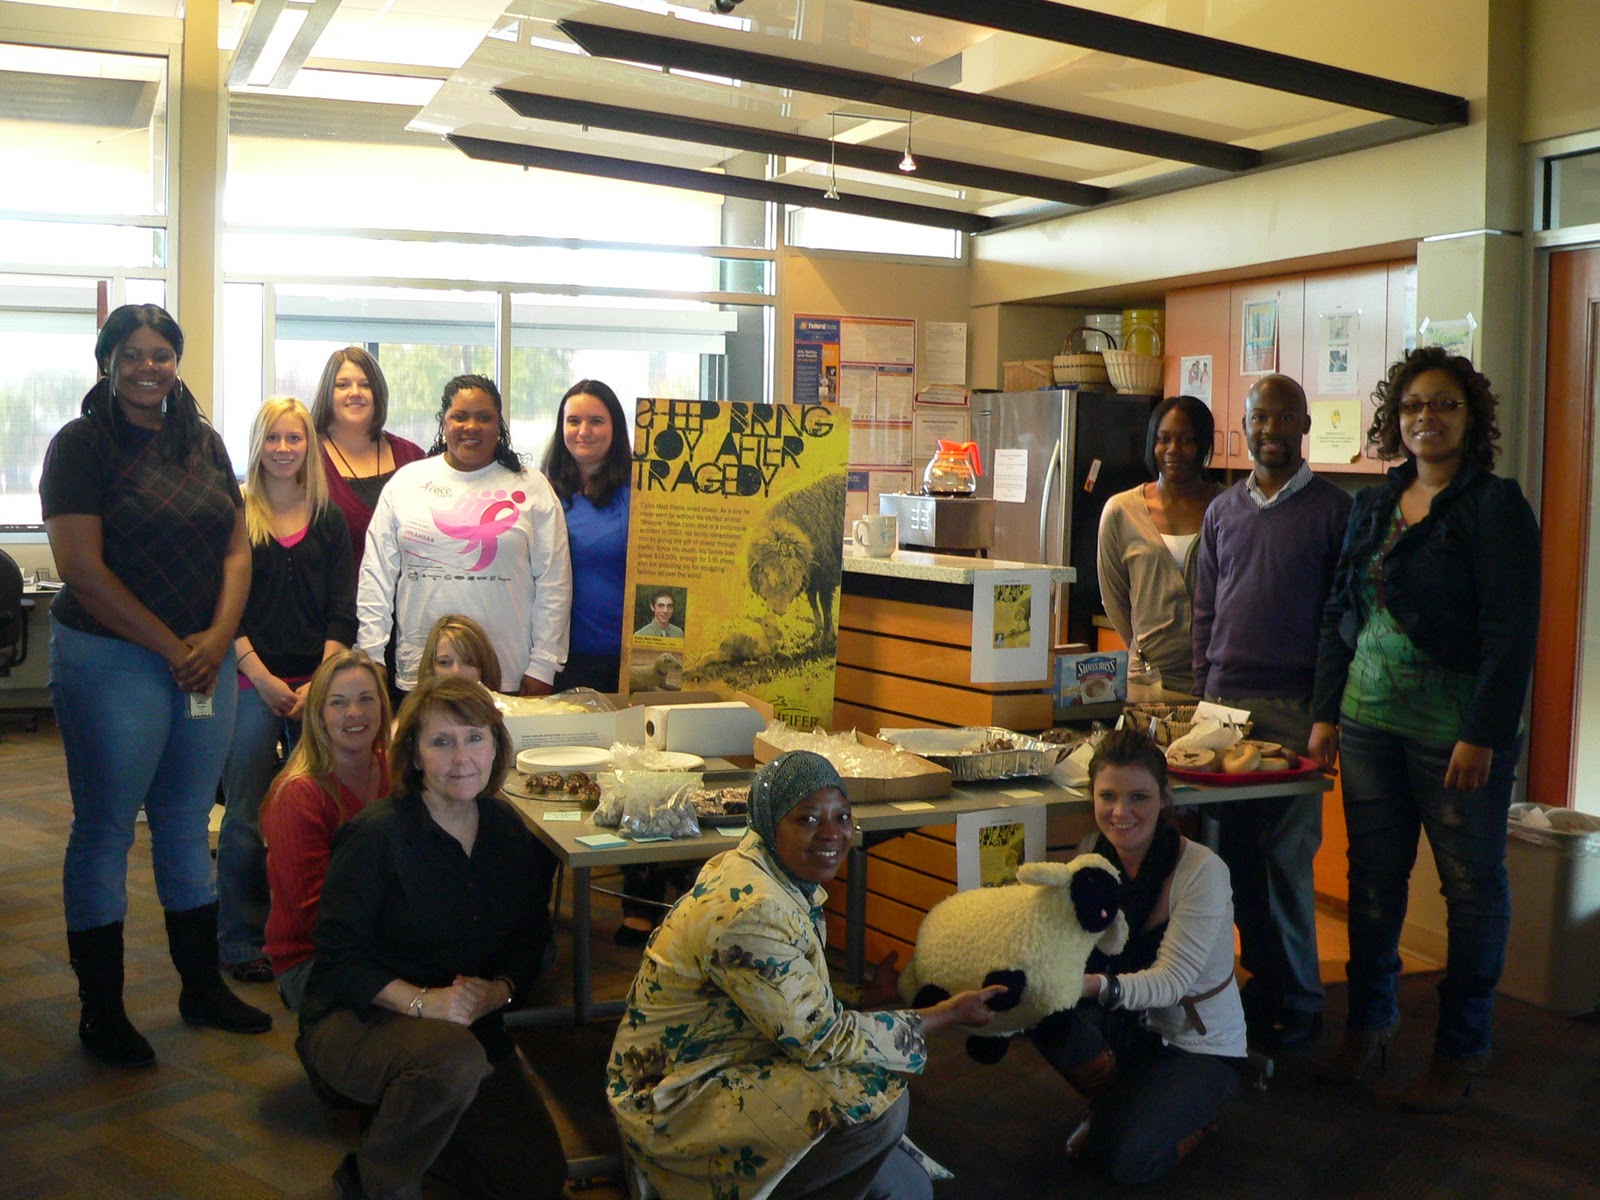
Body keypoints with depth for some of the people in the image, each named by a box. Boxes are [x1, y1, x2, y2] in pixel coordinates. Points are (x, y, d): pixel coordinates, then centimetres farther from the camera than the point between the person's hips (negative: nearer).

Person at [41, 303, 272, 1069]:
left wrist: (217, 638, -6)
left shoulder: (204, 445, 11)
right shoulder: (81, 446, -6)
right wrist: (171, 648, -12)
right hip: (110, 660, -5)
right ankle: (101, 1013, 12)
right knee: (105, 830, 2)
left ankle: (202, 987, 25)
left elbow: (237, 549, 10)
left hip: (207, 661, 6)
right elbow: (83, 569, -13)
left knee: (188, 824, 14)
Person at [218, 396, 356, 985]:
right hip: (251, 682, -2)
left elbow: (342, 611, 6)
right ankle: (241, 942, 7)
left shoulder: (329, 519, 10)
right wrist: (262, 677, -9)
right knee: (245, 815, -3)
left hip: (317, 681, 2)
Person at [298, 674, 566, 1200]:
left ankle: (397, 1124, 23)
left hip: (468, 1024, 6)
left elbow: (531, 940, 7)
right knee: (453, 1057, -40)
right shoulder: (376, 835, -18)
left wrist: (500, 991, -13)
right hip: (355, 1020, -6)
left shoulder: (508, 831, 0)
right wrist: (422, 1002, -30)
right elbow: (339, 957, -18)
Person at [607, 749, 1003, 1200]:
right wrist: (948, 1014, -13)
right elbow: (822, 1039, -21)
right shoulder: (752, 912, -28)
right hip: (677, 1106, -9)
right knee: (880, 1101, -21)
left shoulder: (786, 876, 2)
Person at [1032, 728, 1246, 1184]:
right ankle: (1110, 1104, 3)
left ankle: (1195, 1113, 9)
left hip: (1200, 1045, -5)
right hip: (1129, 1026, 5)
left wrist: (1095, 985, -47)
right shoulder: (1092, 853, -8)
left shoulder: (1202, 870, -24)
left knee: (1123, 1158, -24)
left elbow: (1171, 983, -29)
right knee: (1051, 1013, -25)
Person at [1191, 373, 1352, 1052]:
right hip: (1224, 700, 4)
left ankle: (1298, 1000, 10)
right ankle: (1262, 979, 18)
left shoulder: (1332, 510, 0)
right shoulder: (1222, 511, 13)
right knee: (1236, 854, 6)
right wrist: (1202, 696, 9)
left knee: (1287, 856, -2)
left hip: (1294, 708, -4)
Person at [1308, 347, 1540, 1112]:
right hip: (1370, 720, 5)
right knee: (1372, 876, 11)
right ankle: (1369, 1023, 26)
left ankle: (1460, 1049, 17)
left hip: (1456, 730, -5)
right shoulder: (1374, 504, 11)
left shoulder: (1495, 506, -6)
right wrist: (1326, 712, 9)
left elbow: (1512, 633, -12)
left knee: (1472, 886, 5)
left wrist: (1483, 735, -17)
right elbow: (1339, 614, 15)